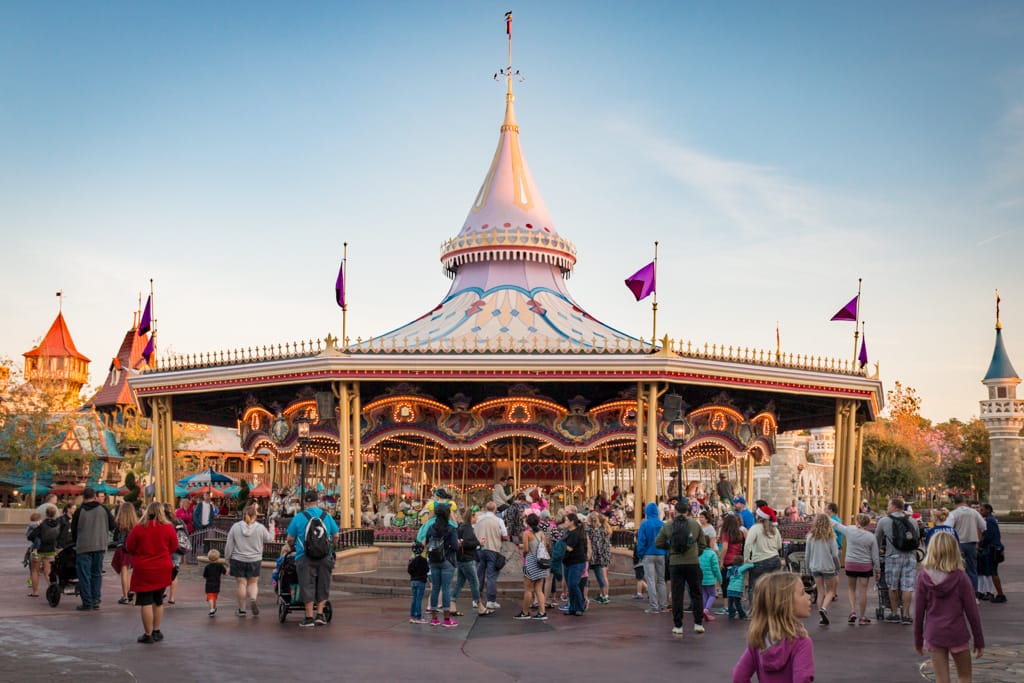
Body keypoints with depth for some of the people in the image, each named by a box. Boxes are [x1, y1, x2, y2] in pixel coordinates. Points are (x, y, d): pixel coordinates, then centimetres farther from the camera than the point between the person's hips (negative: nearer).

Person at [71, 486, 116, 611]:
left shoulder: (79, 511, -5)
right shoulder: (103, 509, 0)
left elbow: (73, 530, 4)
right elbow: (113, 526, 5)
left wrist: (75, 542, 22)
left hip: (83, 547, -3)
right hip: (100, 546, 3)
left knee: (84, 575, 2)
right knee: (96, 573, 14)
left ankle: (87, 602, 1)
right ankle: (95, 600, 12)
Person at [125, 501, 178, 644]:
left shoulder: (138, 528, -8)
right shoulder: (168, 527, -6)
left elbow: (129, 547, 1)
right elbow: (174, 547, 3)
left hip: (143, 569, -2)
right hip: (162, 569, 2)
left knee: (146, 602, 2)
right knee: (158, 601, 17)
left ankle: (148, 635, 3)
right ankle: (156, 632, 24)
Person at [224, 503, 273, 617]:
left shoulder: (235, 527, -4)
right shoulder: (260, 528, -6)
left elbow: (229, 545, -1)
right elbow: (269, 539, 10)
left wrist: (227, 559, 9)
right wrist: (272, 529, 29)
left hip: (238, 560, 0)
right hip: (255, 560, 0)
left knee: (241, 583, 7)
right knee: (253, 582, 12)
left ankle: (242, 609, 12)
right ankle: (253, 599, -16)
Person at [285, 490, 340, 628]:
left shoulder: (299, 517, -3)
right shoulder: (327, 516, 4)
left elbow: (290, 539, 0)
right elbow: (335, 535, 10)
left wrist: (292, 546, 22)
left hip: (305, 556, -2)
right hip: (324, 557, 2)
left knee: (307, 586, 2)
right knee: (322, 586, 12)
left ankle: (309, 617, 3)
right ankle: (320, 614, 11)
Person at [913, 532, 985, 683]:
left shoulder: (923, 577, -6)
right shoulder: (961, 577, -9)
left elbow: (919, 611, -2)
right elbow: (971, 611, -6)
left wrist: (918, 640, 9)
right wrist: (979, 641, 4)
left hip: (934, 635, 1)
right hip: (957, 635, -1)